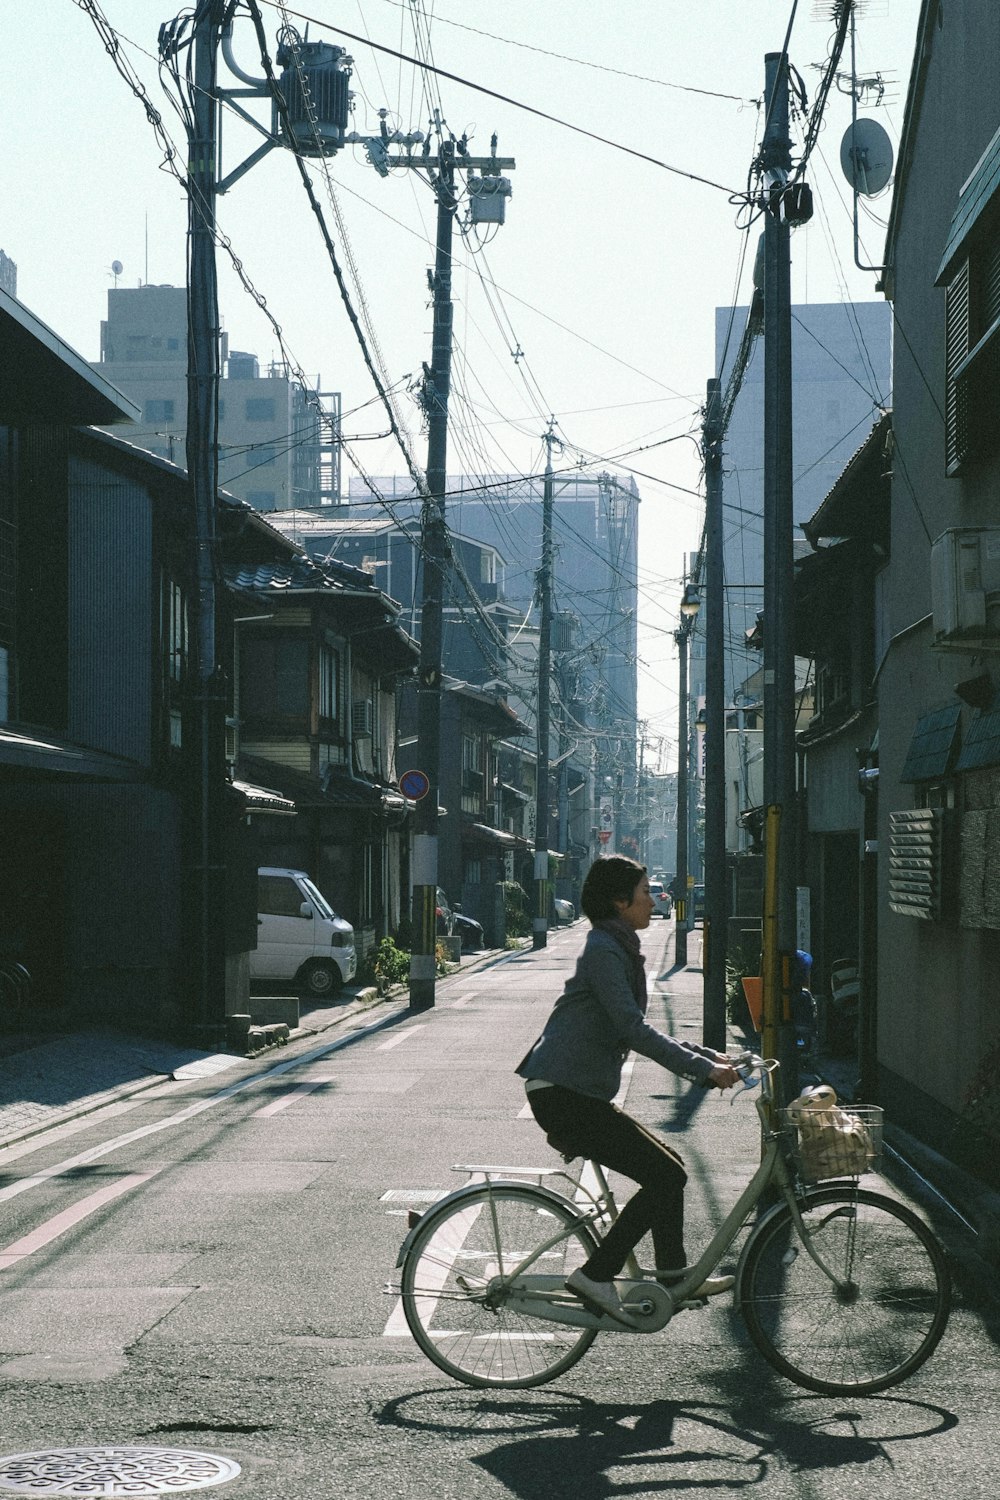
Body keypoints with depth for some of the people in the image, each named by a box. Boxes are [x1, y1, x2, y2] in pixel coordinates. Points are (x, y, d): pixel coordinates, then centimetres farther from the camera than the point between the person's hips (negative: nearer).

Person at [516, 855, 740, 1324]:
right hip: (561, 1094, -10)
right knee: (665, 1176, -11)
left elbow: (635, 1033, 24)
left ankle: (674, 1277, 20)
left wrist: (706, 1056, 16)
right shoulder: (603, 950, -13)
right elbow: (634, 1030, -19)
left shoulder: (620, 950, 19)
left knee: (667, 1169, 13)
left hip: (578, 1095, 10)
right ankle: (595, 1276, -8)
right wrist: (703, 1068, -17)